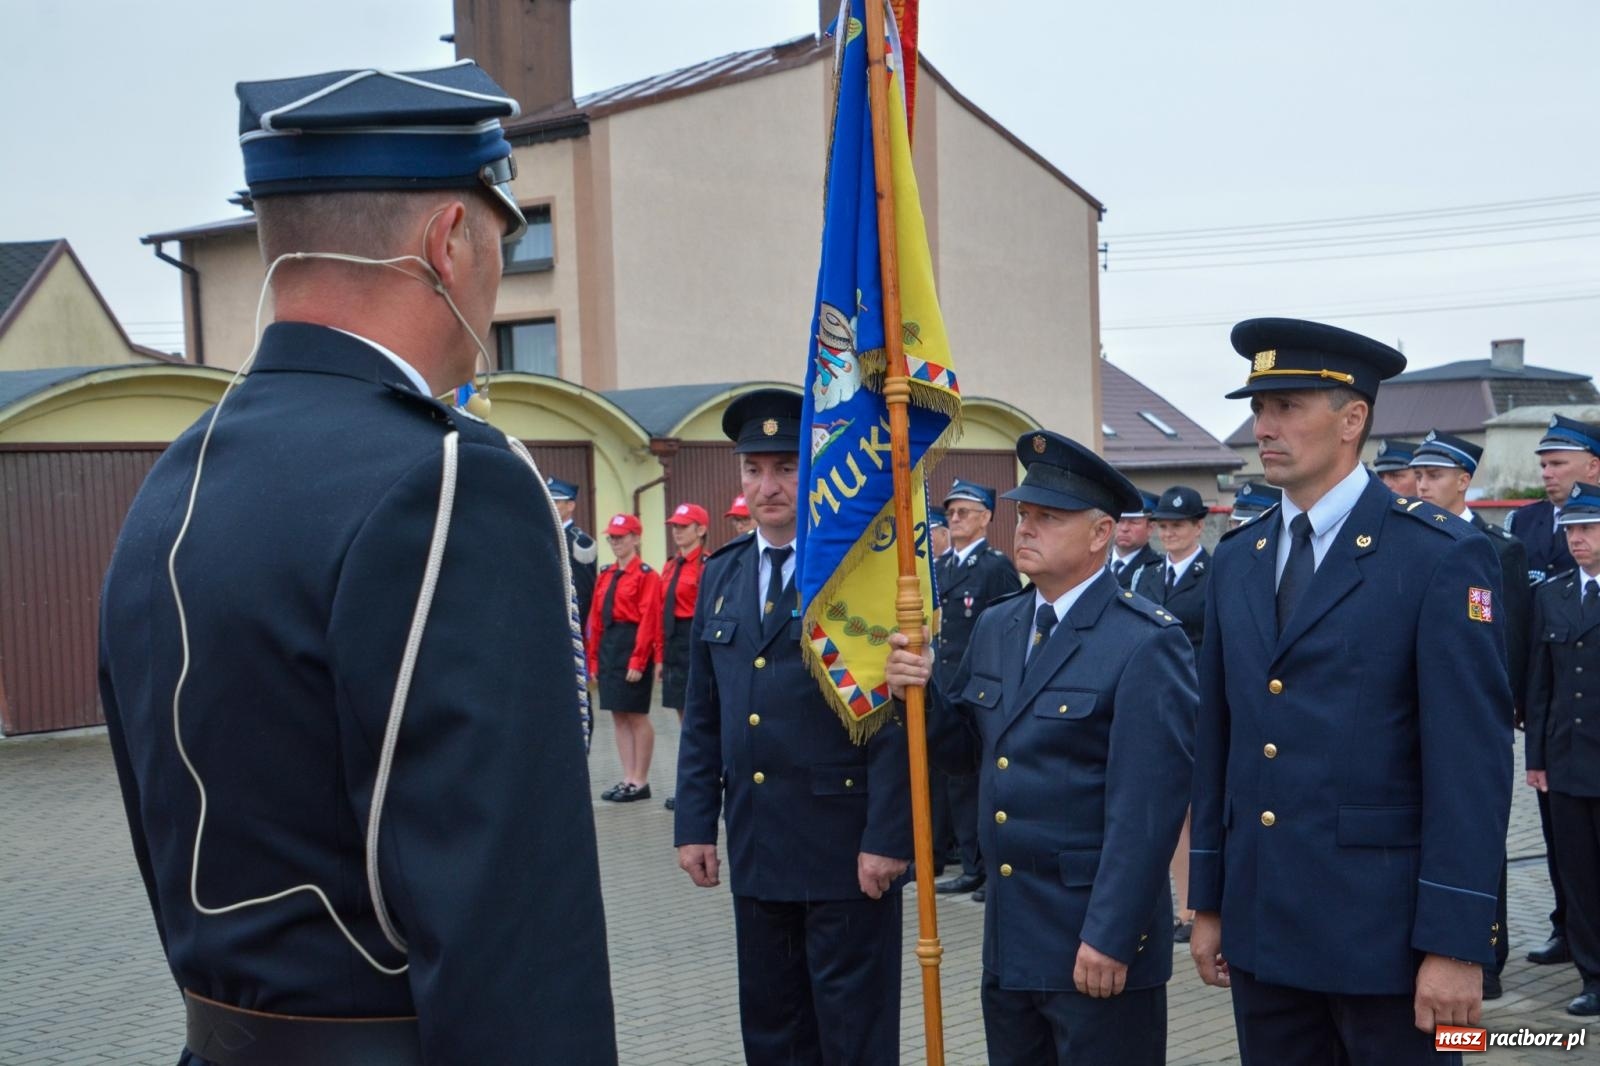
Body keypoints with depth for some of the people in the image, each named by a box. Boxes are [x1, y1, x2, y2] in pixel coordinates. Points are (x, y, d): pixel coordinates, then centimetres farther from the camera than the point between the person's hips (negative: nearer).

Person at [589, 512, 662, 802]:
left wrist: (638, 661, -18)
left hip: (632, 645, -8)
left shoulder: (646, 575, -9)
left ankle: (640, 782, 7)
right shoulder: (605, 576, 13)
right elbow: (596, 620, 13)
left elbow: (647, 621, -14)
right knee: (619, 716, 10)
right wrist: (594, 659, 10)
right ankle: (628, 779, 16)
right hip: (608, 647, 8)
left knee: (637, 716, -1)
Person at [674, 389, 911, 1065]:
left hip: (846, 847, -6)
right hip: (754, 847, 6)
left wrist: (887, 837, -16)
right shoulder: (721, 574, 10)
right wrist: (695, 824, 8)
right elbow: (702, 717, 12)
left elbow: (897, 718, -12)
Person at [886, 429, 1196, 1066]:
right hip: (1008, 941, 7)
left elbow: (1146, 808, -18)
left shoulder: (1147, 643, -14)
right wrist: (924, 690, -4)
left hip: (1097, 942, -7)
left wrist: (1110, 940, -20)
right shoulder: (995, 628, 10)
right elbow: (966, 750, 15)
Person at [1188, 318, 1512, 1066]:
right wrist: (1208, 902, 11)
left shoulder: (1443, 557, -9)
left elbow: (1474, 760, -12)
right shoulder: (1235, 562, 9)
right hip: (1263, 925, 5)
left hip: (1384, 929, -5)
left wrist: (1456, 942, -15)